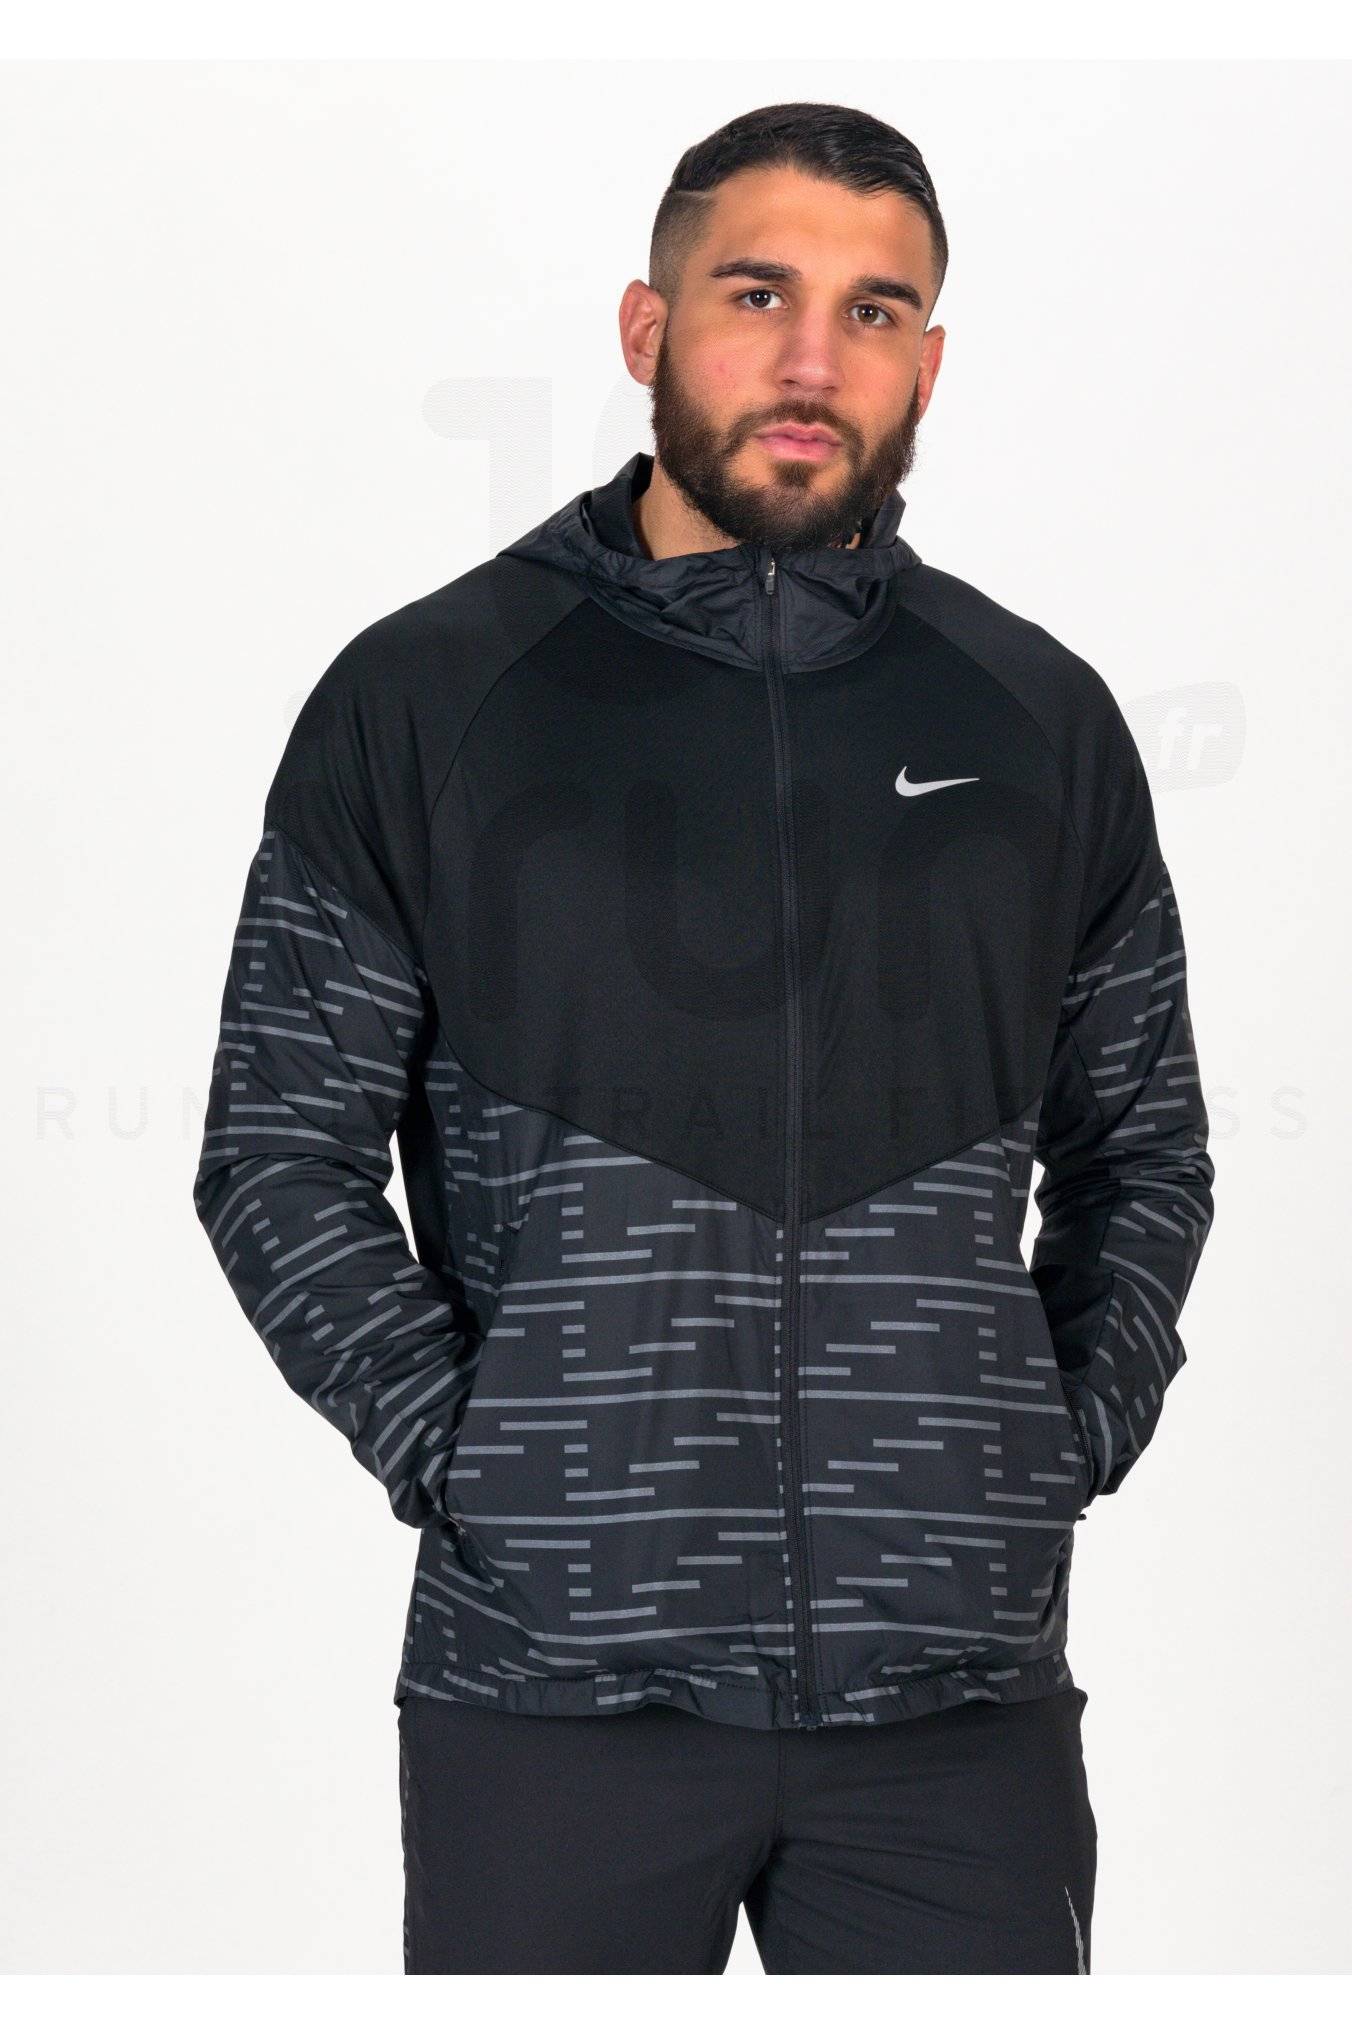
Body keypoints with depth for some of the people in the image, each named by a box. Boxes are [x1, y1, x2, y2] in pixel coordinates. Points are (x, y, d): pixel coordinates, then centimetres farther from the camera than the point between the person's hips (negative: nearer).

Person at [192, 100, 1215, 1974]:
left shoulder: (1044, 720, 9)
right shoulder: (423, 698, 2)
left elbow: (1144, 1148, 16)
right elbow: (280, 1150, 3)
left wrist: (1075, 1435, 4)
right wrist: (458, 1453, -6)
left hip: (961, 1679, 2)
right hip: (554, 1672, -1)